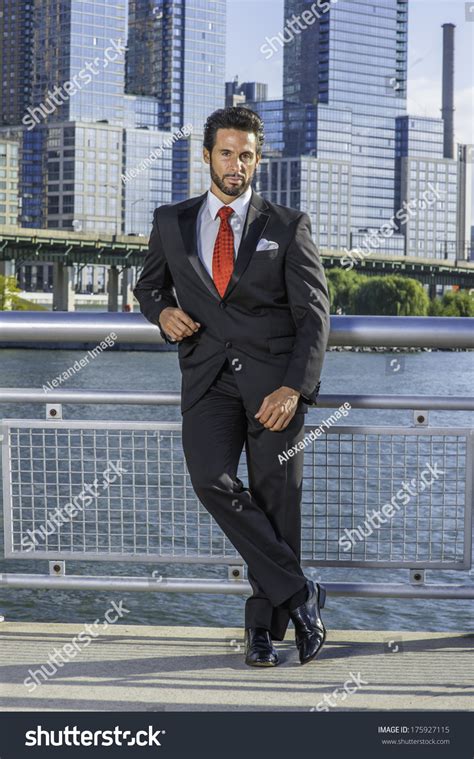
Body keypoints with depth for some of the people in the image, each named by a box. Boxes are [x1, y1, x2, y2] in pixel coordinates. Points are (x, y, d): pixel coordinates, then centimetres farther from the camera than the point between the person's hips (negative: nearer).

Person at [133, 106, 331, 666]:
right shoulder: (172, 222, 14)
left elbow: (313, 314, 1)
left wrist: (293, 388, -13)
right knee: (211, 478, -22)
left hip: (274, 376, -1)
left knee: (277, 497, -4)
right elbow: (148, 283, 30)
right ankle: (298, 593, -13)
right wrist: (163, 311, 4)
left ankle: (263, 626, 10)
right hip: (208, 376, 1)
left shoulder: (287, 227, 8)